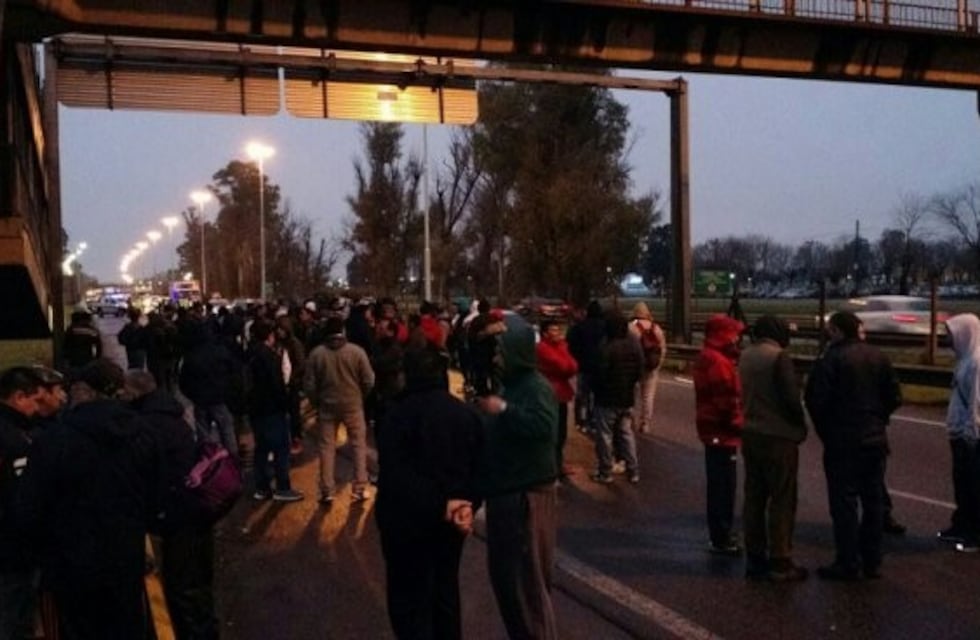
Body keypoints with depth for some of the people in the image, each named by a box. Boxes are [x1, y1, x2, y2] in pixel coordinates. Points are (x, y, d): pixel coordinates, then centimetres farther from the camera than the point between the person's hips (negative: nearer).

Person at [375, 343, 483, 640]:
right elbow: (480, 467, 2)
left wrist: (439, 505, -20)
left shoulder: (399, 415, -16)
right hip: (451, 521, 6)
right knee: (446, 594, 21)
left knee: (410, 601, 5)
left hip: (410, 521, -6)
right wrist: (468, 504, -8)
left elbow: (394, 475, -23)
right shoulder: (467, 413, 4)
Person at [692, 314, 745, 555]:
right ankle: (721, 540, 2)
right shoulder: (718, 362, -21)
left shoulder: (708, 357, 13)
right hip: (722, 432, -11)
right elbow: (726, 402, -23)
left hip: (714, 429, 11)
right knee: (723, 484, -4)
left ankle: (721, 533, 29)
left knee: (719, 483, 18)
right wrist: (739, 425, -13)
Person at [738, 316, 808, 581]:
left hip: (751, 434, 7)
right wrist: (800, 426, -2)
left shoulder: (746, 355, 7)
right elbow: (791, 398, -17)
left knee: (754, 497, 12)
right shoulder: (778, 356, -15)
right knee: (782, 501, 1)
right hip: (779, 437, -7)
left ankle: (755, 559, 18)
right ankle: (780, 563, 5)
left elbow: (746, 394, 9)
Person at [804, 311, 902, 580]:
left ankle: (847, 563, 3)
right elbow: (894, 397, 8)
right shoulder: (879, 357, 5)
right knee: (873, 501, 13)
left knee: (844, 501, 0)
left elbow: (816, 399, -15)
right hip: (875, 439, 6)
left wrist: (824, 430, 0)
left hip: (842, 442, -6)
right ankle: (872, 561, 20)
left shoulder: (830, 360, -14)